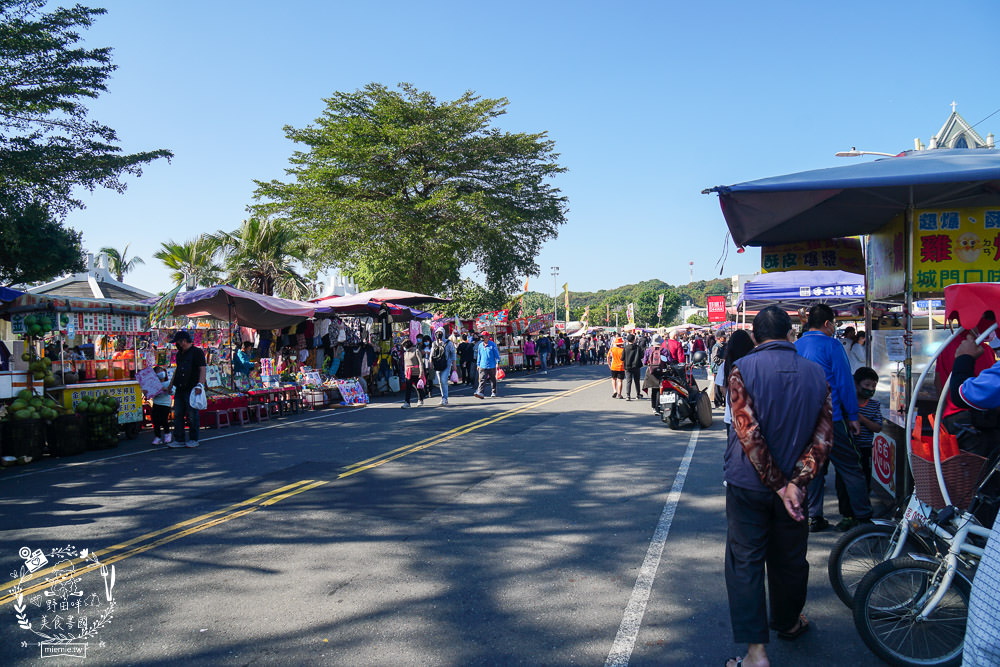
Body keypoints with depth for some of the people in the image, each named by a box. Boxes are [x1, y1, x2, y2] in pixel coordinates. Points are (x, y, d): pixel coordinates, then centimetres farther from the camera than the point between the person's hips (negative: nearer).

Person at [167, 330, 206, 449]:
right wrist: (171, 383, 27)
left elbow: (202, 369, -13)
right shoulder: (179, 354, 17)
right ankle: (179, 440, 13)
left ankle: (193, 440, 10)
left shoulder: (197, 352, -6)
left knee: (192, 415, -1)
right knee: (178, 414, 7)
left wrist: (200, 384, -23)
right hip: (179, 389, 8)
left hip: (191, 389, -8)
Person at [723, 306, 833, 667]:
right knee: (789, 559, 20)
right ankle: (788, 623, 41)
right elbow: (823, 435, -8)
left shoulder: (742, 370, -12)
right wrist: (796, 482, -14)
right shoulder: (816, 373, -1)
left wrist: (777, 485, -14)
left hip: (748, 484, -3)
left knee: (745, 562, 3)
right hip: (794, 484, 4)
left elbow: (748, 432, -20)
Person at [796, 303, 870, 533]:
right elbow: (845, 382, -8)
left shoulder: (795, 347, 10)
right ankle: (863, 517, 9)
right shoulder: (831, 345, -8)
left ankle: (814, 517, 13)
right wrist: (853, 416, -1)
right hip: (830, 418, -6)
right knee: (851, 467, 4)